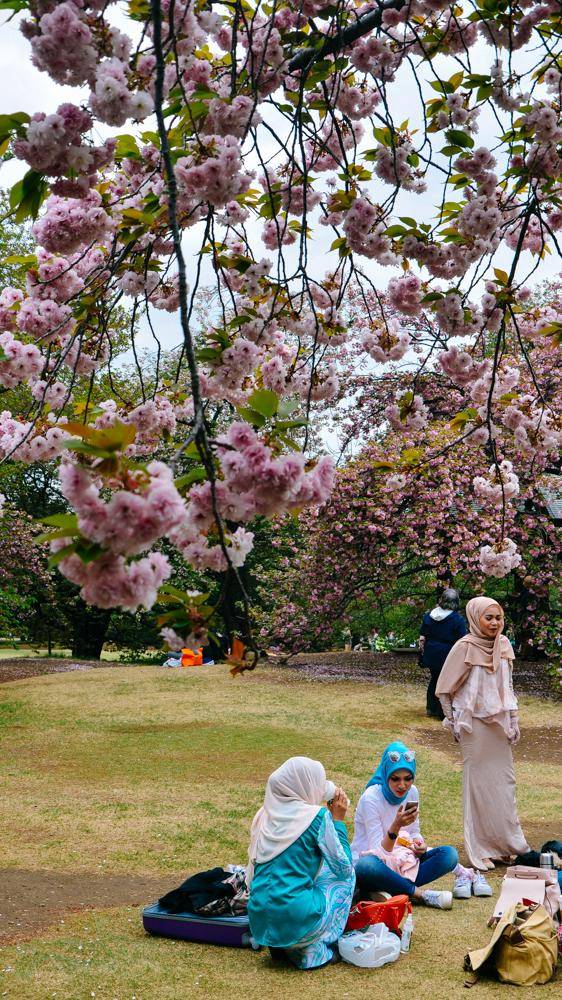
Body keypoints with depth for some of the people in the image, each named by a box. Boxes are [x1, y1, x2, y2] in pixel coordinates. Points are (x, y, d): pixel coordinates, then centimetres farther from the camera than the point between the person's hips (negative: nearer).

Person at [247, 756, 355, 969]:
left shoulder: (266, 814, 8)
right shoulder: (317, 816, -9)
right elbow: (344, 868, -1)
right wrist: (338, 820, 7)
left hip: (259, 922, 6)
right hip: (296, 919, -6)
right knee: (345, 876, 17)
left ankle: (282, 945, 16)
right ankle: (316, 950, 10)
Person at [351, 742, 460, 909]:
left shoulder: (412, 792, -2)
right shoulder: (371, 797, -21)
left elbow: (414, 832, 11)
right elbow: (379, 850, -22)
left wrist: (419, 845, -12)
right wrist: (396, 826, -39)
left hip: (402, 860, 6)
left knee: (450, 854, -14)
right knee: (367, 866, -42)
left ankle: (394, 890, -22)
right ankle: (421, 894, -24)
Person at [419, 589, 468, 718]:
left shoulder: (428, 615, -2)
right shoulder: (458, 620, -15)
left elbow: (422, 637, 5)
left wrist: (422, 653, 16)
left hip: (431, 655, 5)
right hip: (447, 656, -5)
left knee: (434, 680, 21)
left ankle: (431, 708, 29)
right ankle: (443, 712, 11)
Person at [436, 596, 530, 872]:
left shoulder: (503, 644, 2)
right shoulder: (464, 648, -14)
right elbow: (444, 690, -7)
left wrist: (513, 720, 11)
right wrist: (454, 723, -5)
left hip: (500, 723, 5)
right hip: (475, 725, -5)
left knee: (505, 781, 11)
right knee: (478, 782, 2)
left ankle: (505, 843, 24)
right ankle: (479, 851, 13)